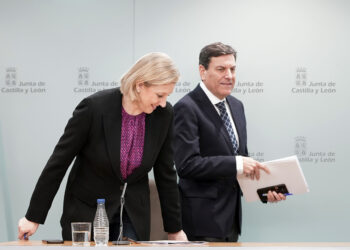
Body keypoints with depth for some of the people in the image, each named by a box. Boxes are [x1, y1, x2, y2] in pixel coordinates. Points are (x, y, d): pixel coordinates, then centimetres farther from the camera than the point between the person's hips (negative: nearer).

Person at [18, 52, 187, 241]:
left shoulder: (164, 114, -10)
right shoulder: (95, 107, -21)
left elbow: (165, 173, 2)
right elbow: (59, 160, -13)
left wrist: (174, 228, 7)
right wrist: (34, 217, -9)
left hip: (134, 211, 3)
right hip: (87, 211, -3)